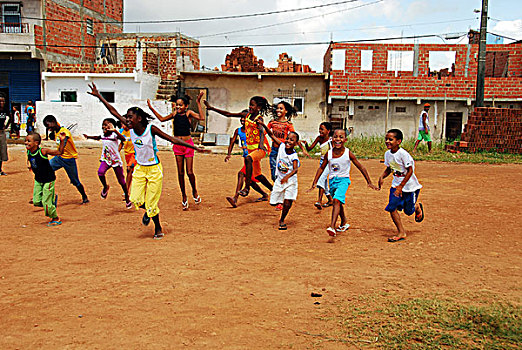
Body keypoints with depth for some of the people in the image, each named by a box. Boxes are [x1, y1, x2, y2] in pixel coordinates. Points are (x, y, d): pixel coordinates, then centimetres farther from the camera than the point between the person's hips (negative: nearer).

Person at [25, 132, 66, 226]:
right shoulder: (29, 152, -2)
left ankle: (56, 219, 15)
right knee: (36, 202, 5)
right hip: (38, 180, 7)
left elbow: (59, 152, -21)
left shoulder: (43, 151, -21)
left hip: (48, 180, -7)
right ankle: (53, 198, 30)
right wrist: (28, 163, 6)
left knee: (46, 202, -5)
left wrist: (62, 141, -29)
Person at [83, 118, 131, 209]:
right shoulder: (103, 135, 4)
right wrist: (89, 137, 25)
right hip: (105, 160, 4)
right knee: (100, 172, -27)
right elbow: (97, 138, 30)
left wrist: (115, 130, -46)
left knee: (121, 181, 4)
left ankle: (127, 198, 23)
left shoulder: (114, 135, -15)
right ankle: (105, 187, 2)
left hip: (116, 160, -4)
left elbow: (123, 139, -37)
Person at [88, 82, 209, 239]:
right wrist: (98, 96, -2)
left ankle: (158, 229, 24)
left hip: (154, 169, -4)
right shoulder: (131, 128, -6)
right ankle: (148, 212, 29)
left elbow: (173, 139, -16)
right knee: (136, 200, -6)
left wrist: (195, 148, -18)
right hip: (139, 169, 4)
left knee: (151, 203, -1)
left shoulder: (151, 129, -19)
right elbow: (114, 111, -2)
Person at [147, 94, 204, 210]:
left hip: (188, 144, -4)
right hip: (177, 145, 4)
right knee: (180, 173, 6)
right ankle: (184, 196, 18)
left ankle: (194, 191, 22)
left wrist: (198, 102, -23)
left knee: (189, 172, -5)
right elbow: (162, 119, 22)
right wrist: (151, 108, 19)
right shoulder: (175, 114, 7)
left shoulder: (189, 113, -5)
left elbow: (201, 117, -21)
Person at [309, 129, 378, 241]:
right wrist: (314, 183, 8)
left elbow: (361, 167, -2)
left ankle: (332, 227, -35)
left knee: (337, 200, -27)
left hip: (343, 180, -5)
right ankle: (344, 223, 47)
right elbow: (321, 168, 10)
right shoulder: (329, 154, -3)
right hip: (332, 181, 5)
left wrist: (369, 182, 1)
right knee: (338, 203, 21)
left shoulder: (348, 153, -11)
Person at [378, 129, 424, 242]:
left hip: (409, 185, -6)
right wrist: (382, 177, -8)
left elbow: (410, 171, -21)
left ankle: (417, 207, 43)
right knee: (392, 207, -9)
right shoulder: (387, 154, -2)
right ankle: (401, 232, 3)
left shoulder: (403, 154, -24)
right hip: (396, 184, 6)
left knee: (408, 211, 6)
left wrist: (401, 186, -24)